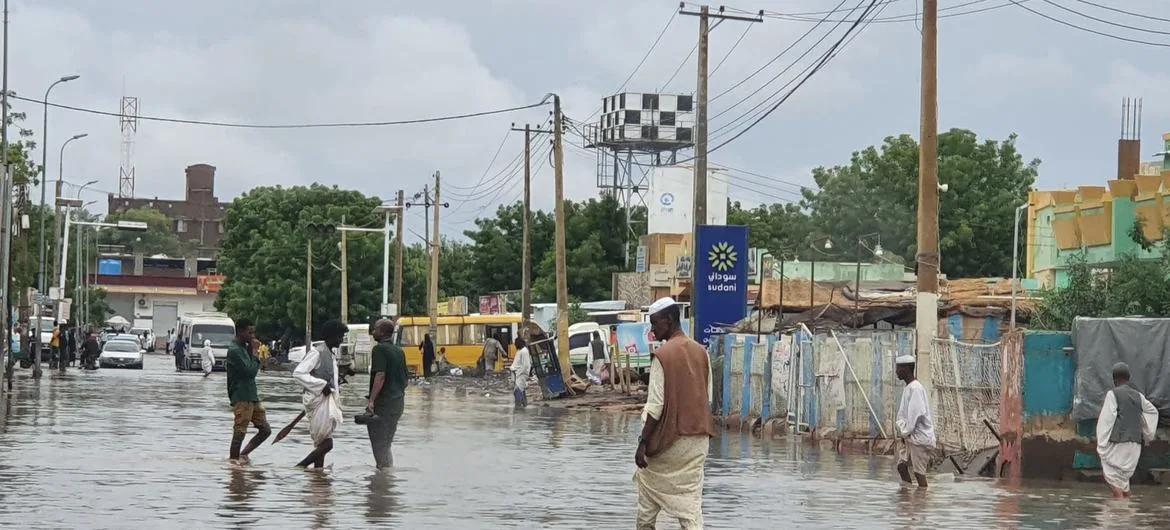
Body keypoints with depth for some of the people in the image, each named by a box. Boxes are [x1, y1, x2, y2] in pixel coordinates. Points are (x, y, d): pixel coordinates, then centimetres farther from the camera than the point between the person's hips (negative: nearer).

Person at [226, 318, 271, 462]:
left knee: (265, 430, 9)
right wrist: (255, 354, -10)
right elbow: (250, 371, -19)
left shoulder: (244, 348, 16)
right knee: (239, 432, -4)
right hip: (241, 398, -10)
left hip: (252, 397, 10)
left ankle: (242, 455, 17)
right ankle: (233, 460, 5)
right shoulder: (234, 350, -15)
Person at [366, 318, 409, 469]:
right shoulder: (399, 351, 15)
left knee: (379, 444, -3)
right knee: (386, 444, 17)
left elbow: (380, 375, -22)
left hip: (383, 402, -9)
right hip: (398, 402, 9)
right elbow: (404, 379, 19)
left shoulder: (380, 349, -11)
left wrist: (371, 401, -24)